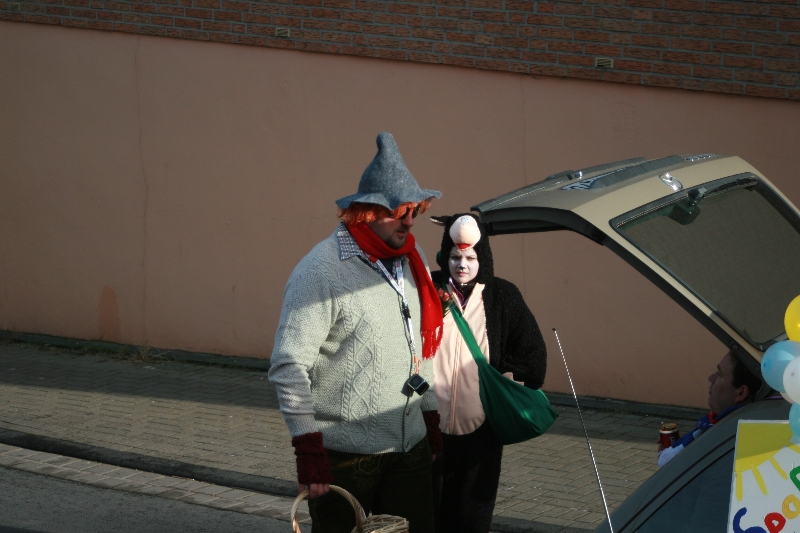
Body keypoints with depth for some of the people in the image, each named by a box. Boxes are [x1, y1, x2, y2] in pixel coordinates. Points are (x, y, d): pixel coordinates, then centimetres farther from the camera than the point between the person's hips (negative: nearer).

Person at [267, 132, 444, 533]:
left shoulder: (411, 262, 10)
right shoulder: (321, 272, -13)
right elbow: (289, 367, -16)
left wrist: (430, 417, 20)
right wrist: (308, 450, -18)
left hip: (410, 449, 6)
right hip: (343, 457, -6)